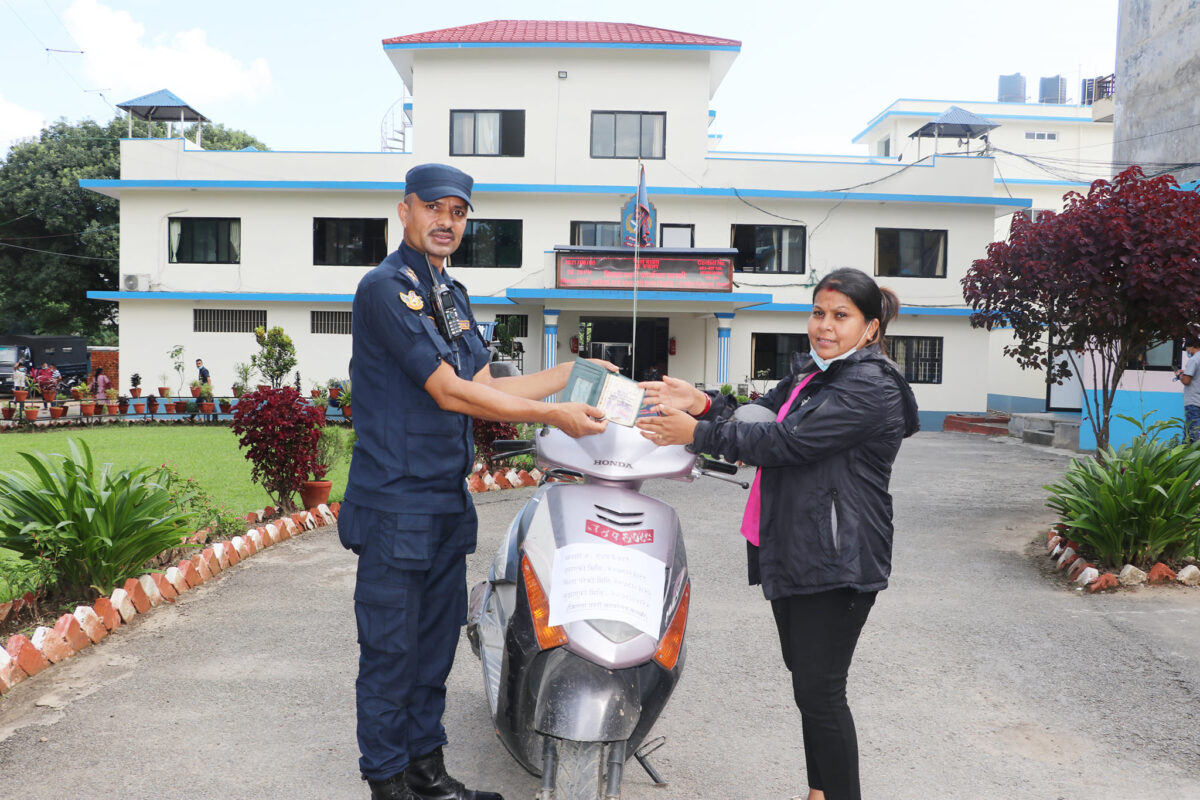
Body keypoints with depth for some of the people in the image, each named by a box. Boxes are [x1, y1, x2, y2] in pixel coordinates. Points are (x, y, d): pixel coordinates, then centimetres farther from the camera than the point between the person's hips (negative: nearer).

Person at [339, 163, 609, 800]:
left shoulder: (451, 294, 15)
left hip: (448, 498, 9)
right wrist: (553, 414, -18)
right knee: (391, 648, 3)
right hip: (396, 501, -8)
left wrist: (573, 373, 9)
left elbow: (484, 387, 12)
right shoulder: (386, 287, -14)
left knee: (438, 639, 16)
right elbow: (449, 392, -20)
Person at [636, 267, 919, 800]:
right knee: (807, 684, 19)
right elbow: (760, 418, 10)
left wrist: (697, 433, -21)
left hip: (836, 560, -9)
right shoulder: (810, 373, 17)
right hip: (792, 553, 10)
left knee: (820, 692, -4)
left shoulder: (870, 388, -14)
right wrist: (703, 404, -9)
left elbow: (786, 442, -22)